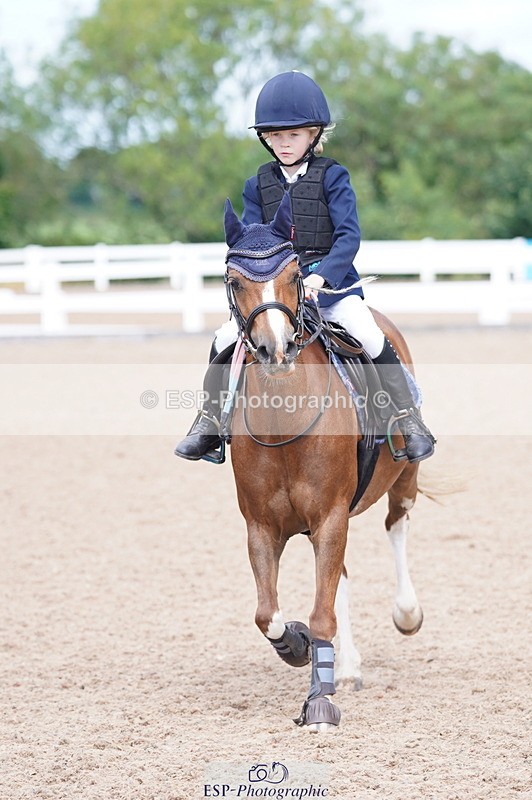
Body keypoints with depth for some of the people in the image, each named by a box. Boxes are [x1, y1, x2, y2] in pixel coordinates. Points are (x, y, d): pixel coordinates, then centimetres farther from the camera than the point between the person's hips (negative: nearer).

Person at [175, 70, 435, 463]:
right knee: (226, 339, -12)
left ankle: (410, 422, -11)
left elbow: (349, 236, -12)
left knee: (369, 337, -24)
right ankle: (209, 423, 4)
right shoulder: (258, 185, 8)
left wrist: (321, 276, -26)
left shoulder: (332, 177, -3)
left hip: (330, 282, -3)